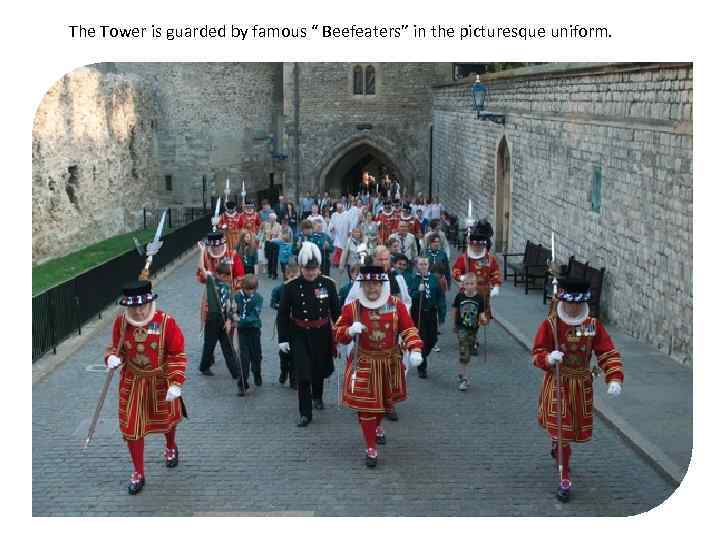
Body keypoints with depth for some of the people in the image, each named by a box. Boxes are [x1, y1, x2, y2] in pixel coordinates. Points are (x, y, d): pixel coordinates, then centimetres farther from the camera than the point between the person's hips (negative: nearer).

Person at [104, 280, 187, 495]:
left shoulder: (166, 322, -21)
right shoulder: (121, 322, -11)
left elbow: (177, 355, -15)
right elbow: (116, 347, 6)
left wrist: (175, 383, -22)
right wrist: (112, 358, -18)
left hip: (161, 382, -1)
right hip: (132, 383, 2)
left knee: (167, 419, 21)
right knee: (131, 428, 2)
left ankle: (171, 447, 55)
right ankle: (138, 474, 20)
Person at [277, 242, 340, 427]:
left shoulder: (328, 284, -5)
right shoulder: (291, 286, -9)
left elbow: (336, 311, 4)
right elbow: (283, 314, -4)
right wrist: (282, 339, -6)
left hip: (322, 334, 2)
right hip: (299, 335, -2)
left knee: (320, 370, 18)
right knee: (303, 375, -6)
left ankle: (317, 396, 48)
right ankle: (305, 414, 3)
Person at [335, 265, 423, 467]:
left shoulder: (396, 305, -7)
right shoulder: (352, 308, -8)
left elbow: (408, 329, -7)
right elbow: (338, 332, -2)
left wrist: (415, 349, -23)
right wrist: (350, 331, -23)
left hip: (390, 363, 2)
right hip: (364, 364, -2)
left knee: (386, 401, 21)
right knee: (366, 405, -3)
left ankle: (376, 427, 52)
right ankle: (371, 448, 8)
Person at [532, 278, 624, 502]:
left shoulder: (594, 325, -6)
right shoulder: (550, 324, -13)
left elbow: (608, 354, -8)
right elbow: (537, 354, -9)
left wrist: (614, 379, -22)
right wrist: (549, 359, -32)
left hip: (582, 386, 3)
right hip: (556, 385, -3)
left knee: (577, 427, 18)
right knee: (560, 429, -5)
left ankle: (557, 447, 52)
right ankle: (565, 479, 7)